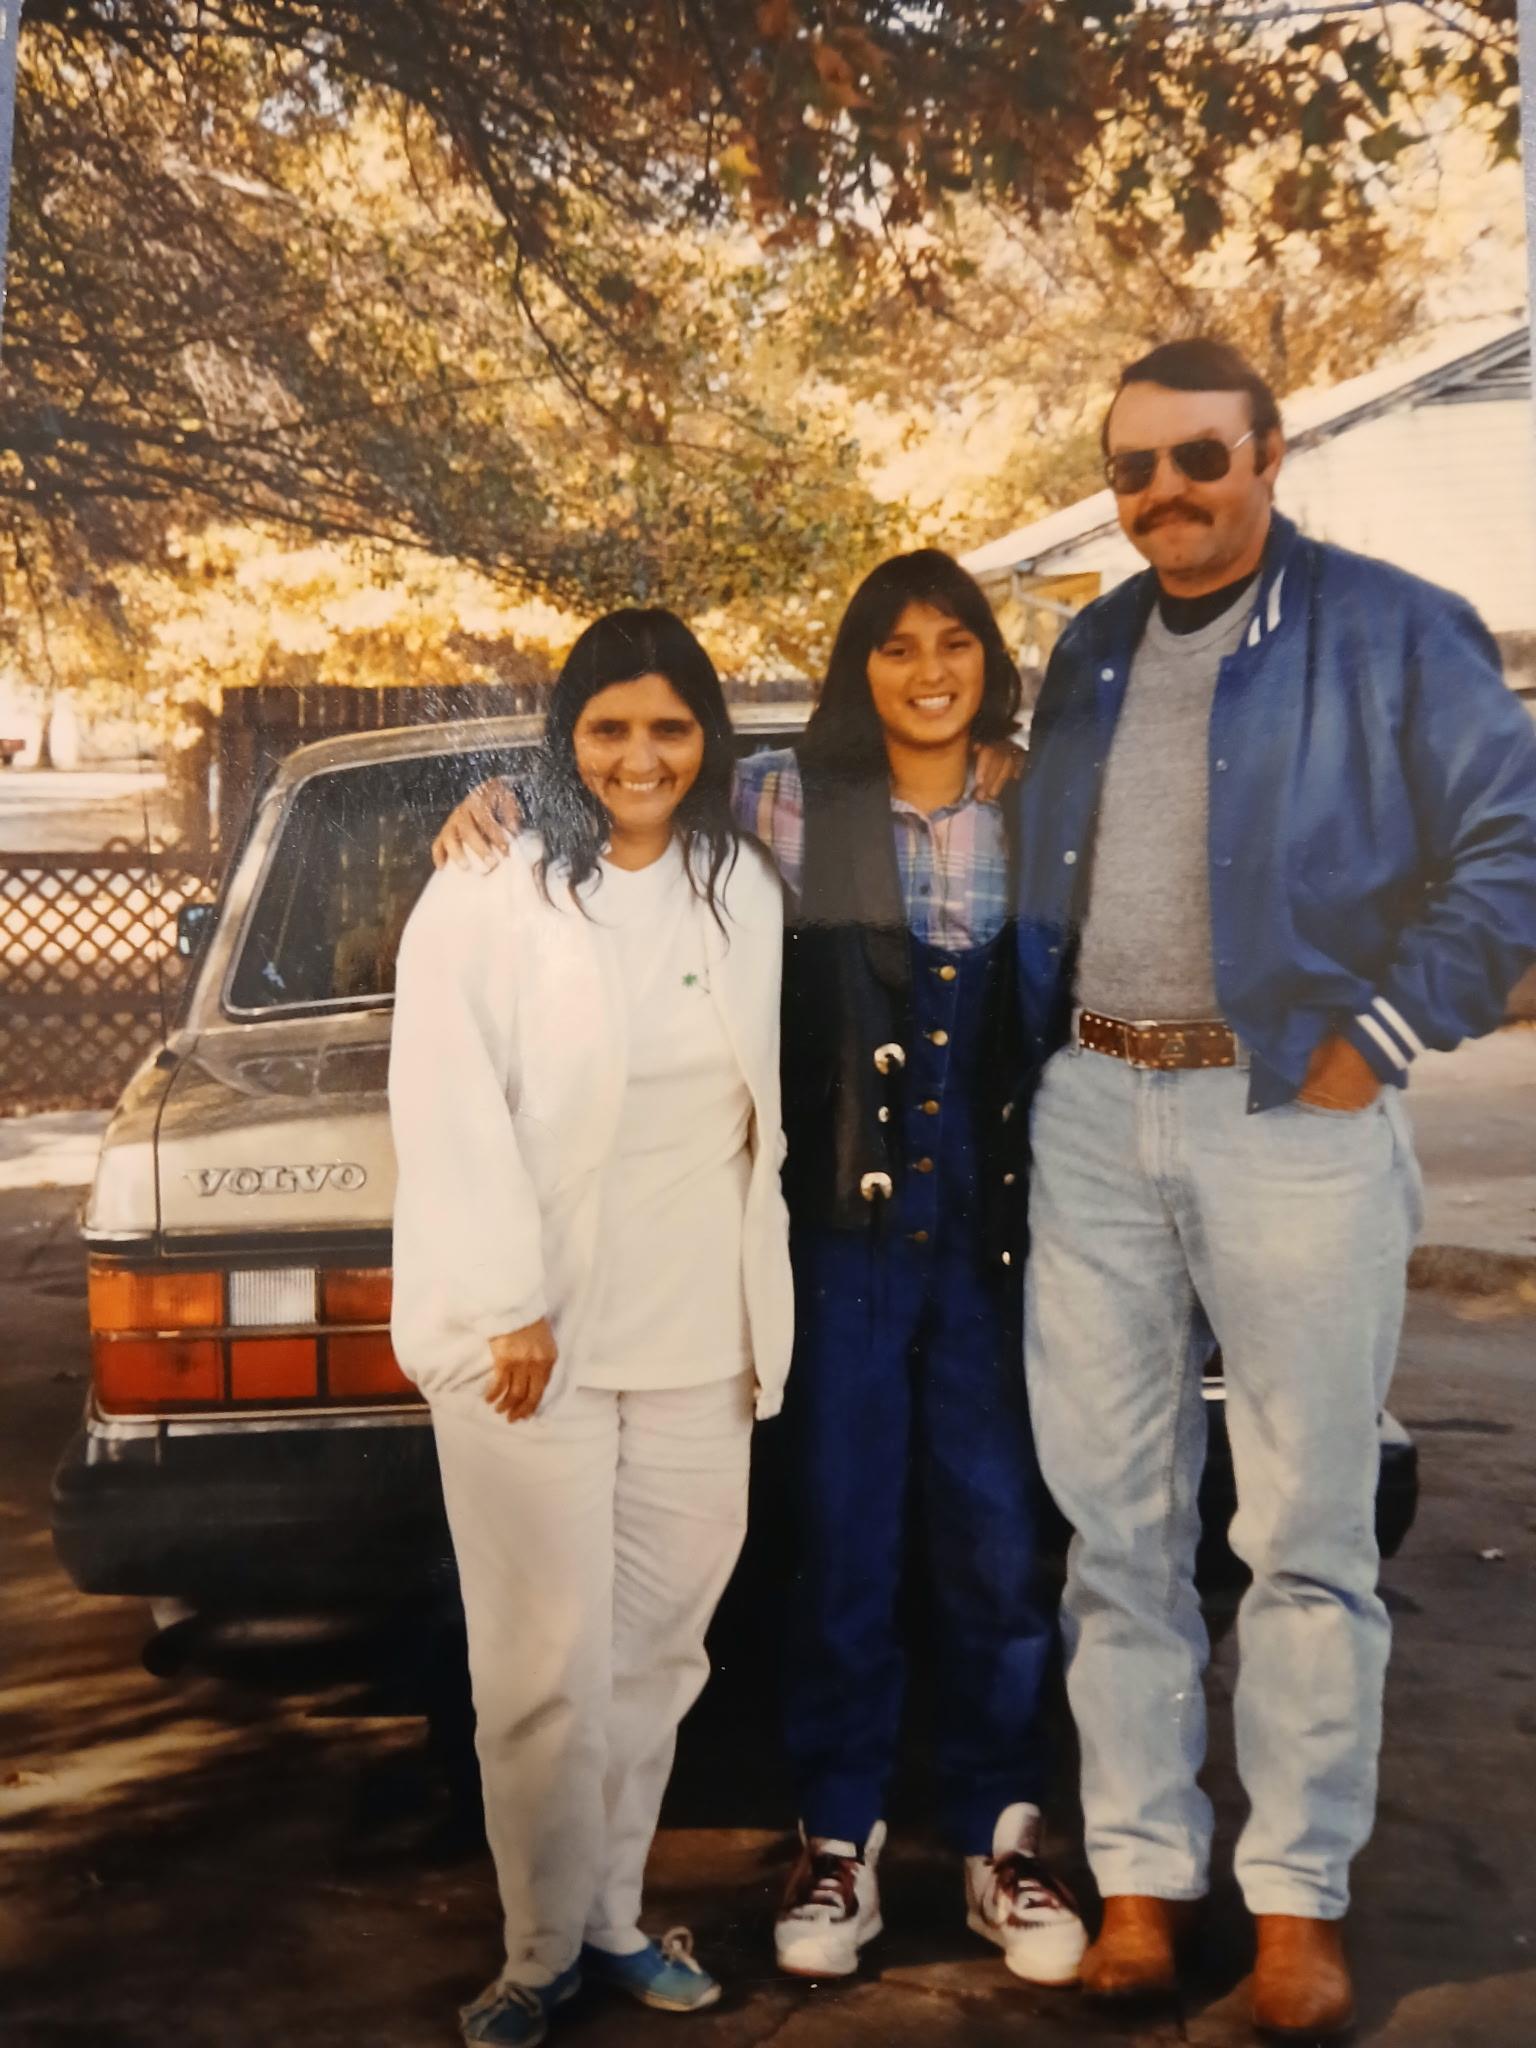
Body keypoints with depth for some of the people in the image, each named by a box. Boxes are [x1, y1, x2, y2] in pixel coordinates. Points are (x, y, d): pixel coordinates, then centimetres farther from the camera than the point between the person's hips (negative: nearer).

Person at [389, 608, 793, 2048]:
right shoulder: (484, 901, -7)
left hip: (699, 1337, 5)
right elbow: (450, 1119, -10)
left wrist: (763, 1297, 10)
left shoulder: (745, 893, 9)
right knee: (547, 1670, 0)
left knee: (657, 1651, 12)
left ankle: (613, 1918, 27)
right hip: (529, 1341, -4)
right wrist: (510, 1311, -14)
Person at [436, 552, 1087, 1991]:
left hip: (996, 1222, 1)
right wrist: (501, 802, -10)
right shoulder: (791, 803, -1)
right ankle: (839, 1840, 21)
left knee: (998, 1536, 6)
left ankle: (999, 1835, 21)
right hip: (843, 1221, -1)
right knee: (845, 1536, 7)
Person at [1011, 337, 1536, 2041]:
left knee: (1308, 1532, 2)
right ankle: (1140, 1871, 18)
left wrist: (1381, 1034, -10)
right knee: (1116, 1521, 7)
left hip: (1292, 1117, -5)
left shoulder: (1391, 632, -1)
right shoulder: (1090, 652, 15)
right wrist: (1041, 1057, 8)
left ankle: (1298, 1894, 14)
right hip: (1092, 1117, 5)